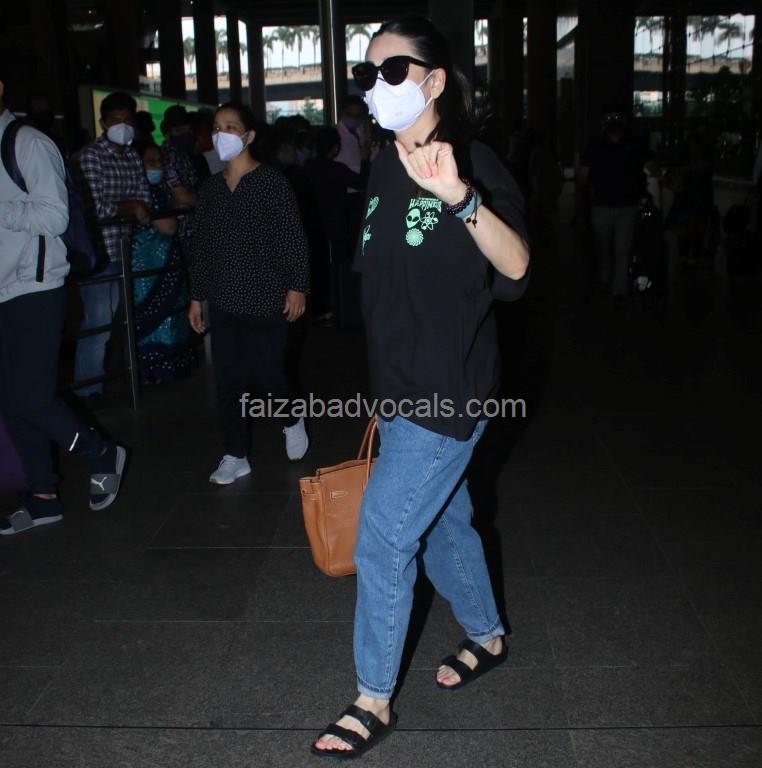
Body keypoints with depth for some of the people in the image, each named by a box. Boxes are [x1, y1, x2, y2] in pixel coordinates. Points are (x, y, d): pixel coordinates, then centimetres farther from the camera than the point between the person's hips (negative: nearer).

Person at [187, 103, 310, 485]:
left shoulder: (272, 182, -6)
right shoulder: (210, 188, 10)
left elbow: (293, 238, -7)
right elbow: (200, 245, 14)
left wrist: (296, 286, -11)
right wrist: (197, 296, 13)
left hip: (265, 300, -5)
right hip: (223, 303, 5)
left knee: (266, 374, -3)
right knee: (227, 382, 6)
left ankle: (292, 420, 30)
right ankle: (235, 456, 18)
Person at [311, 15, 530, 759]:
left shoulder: (472, 161, -13)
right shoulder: (384, 168, 8)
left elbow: (515, 267, -28)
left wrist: (460, 197, -46)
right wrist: (388, 383, 16)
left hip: (449, 389, -7)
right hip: (403, 386, 7)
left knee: (382, 539, -4)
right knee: (443, 521, 20)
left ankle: (374, 700, 14)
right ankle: (487, 636, 44)